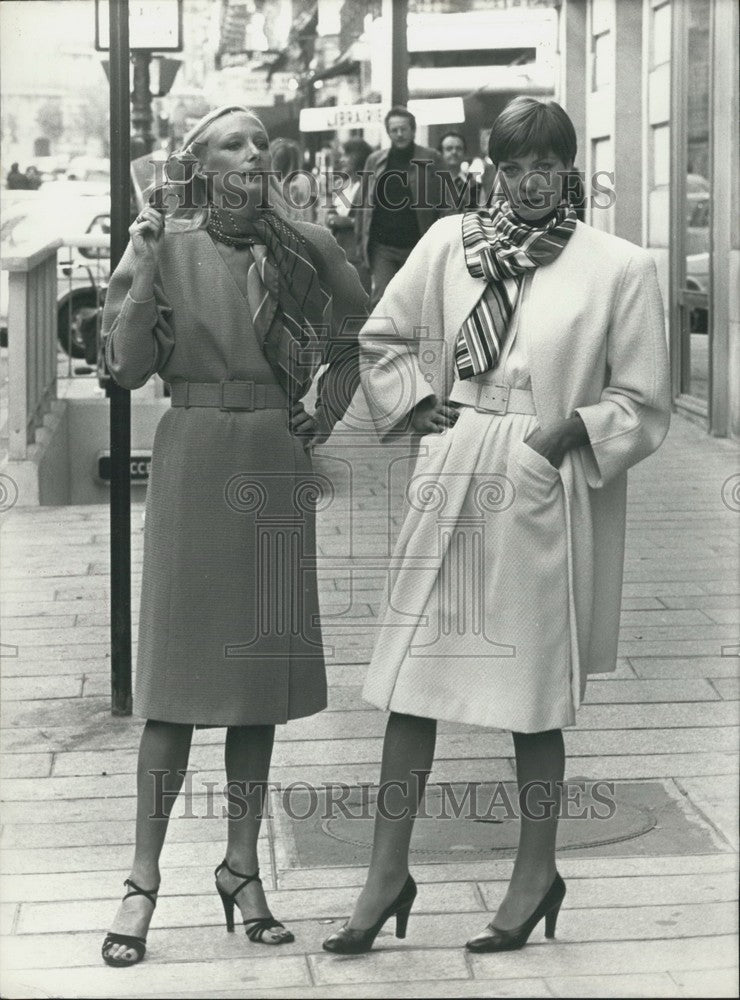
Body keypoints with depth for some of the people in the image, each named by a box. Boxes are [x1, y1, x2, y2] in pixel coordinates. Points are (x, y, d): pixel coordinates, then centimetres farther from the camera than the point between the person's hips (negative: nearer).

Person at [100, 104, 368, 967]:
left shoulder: (305, 248, 4)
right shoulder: (168, 246, -2)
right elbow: (127, 368, -8)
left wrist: (331, 408, 10)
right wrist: (140, 264, -16)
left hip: (276, 467, 3)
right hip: (193, 461, -3)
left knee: (262, 672, 6)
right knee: (179, 672, -4)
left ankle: (241, 869, 15)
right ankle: (143, 880, 1)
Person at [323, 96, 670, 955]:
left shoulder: (620, 268, -4)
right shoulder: (450, 242, 4)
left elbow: (643, 403, 0)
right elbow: (382, 338, 16)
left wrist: (574, 432, -13)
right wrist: (416, 405, 4)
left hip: (544, 496, -3)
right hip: (451, 481, 3)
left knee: (534, 690, 7)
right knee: (413, 681, 4)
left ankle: (535, 875, 23)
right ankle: (387, 875, 13)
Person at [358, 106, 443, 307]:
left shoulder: (430, 159, 2)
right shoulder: (375, 160, 9)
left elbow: (439, 203, 1)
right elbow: (366, 202, 10)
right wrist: (364, 240, 2)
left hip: (417, 245, -1)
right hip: (382, 245, 1)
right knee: (381, 299, -7)